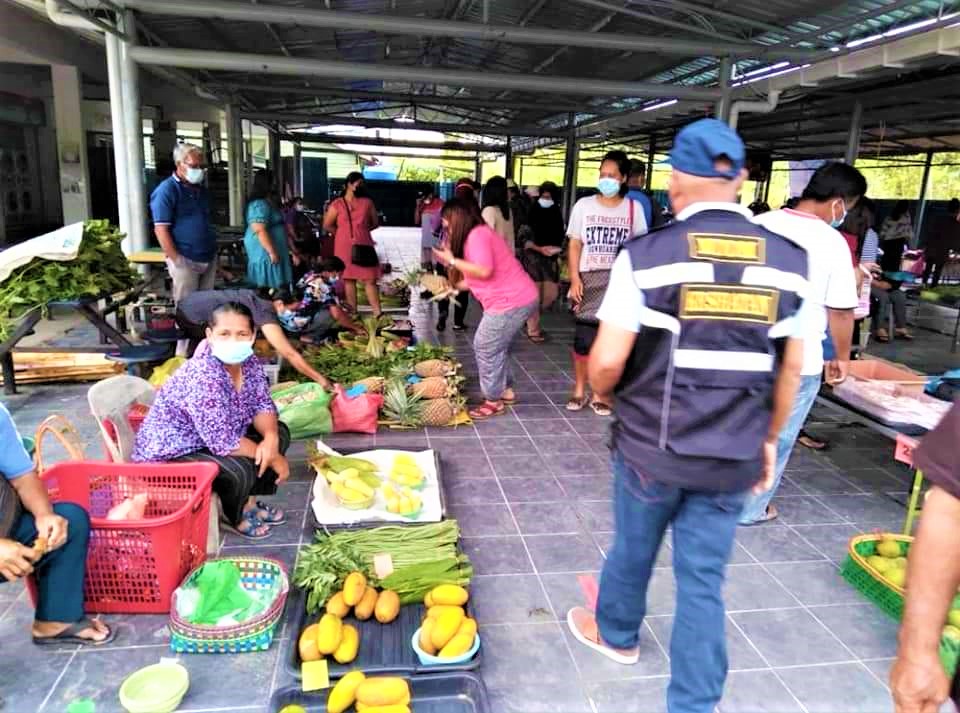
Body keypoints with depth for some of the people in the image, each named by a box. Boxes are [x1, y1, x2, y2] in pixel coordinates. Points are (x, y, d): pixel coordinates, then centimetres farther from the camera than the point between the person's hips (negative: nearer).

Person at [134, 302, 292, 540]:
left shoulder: (249, 362, -8)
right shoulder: (202, 376, -32)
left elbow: (262, 406, 1)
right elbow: (225, 444, -32)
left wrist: (271, 438, -21)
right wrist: (272, 457, -19)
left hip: (215, 440, 9)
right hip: (168, 457, -9)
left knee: (279, 433, 3)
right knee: (240, 469, -30)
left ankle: (248, 502, 14)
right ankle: (234, 516, 4)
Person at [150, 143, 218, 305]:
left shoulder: (202, 190, 14)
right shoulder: (167, 190, -10)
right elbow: (161, 229, -15)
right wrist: (176, 259, -18)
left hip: (209, 257, 7)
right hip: (185, 260, -7)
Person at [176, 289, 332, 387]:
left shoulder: (259, 298, 3)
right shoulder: (265, 313, -22)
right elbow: (290, 354, -25)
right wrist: (322, 381, -23)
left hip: (187, 307, 9)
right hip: (193, 318, -9)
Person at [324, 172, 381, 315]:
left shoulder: (367, 202, 7)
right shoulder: (337, 204, 1)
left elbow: (375, 223, 15)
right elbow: (327, 225, 6)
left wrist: (361, 230, 9)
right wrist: (343, 233, 8)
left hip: (363, 246, 1)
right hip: (344, 248, -1)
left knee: (370, 280, -3)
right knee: (349, 279, 5)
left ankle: (378, 315, -3)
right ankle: (353, 314, 12)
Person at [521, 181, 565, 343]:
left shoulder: (556, 213, 9)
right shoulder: (531, 211, -5)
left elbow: (559, 236, 15)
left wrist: (557, 249, -4)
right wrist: (539, 248, -18)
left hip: (550, 257, 5)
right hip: (531, 255, -5)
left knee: (551, 294, 2)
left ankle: (531, 317, 27)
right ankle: (533, 330, 4)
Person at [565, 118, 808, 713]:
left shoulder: (646, 256, -14)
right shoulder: (788, 260, -2)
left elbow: (607, 363, -14)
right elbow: (790, 369, 4)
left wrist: (602, 395, 8)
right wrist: (768, 438, 17)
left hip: (651, 447, -2)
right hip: (734, 458, 2)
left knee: (634, 547, 22)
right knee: (704, 580, 14)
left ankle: (616, 633, 50)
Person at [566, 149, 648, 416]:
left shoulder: (633, 208, 3)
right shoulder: (584, 205, 3)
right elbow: (574, 246, 4)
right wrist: (574, 279, -6)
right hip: (589, 279, 0)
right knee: (583, 338, 2)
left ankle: (600, 394, 14)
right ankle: (579, 391, 18)